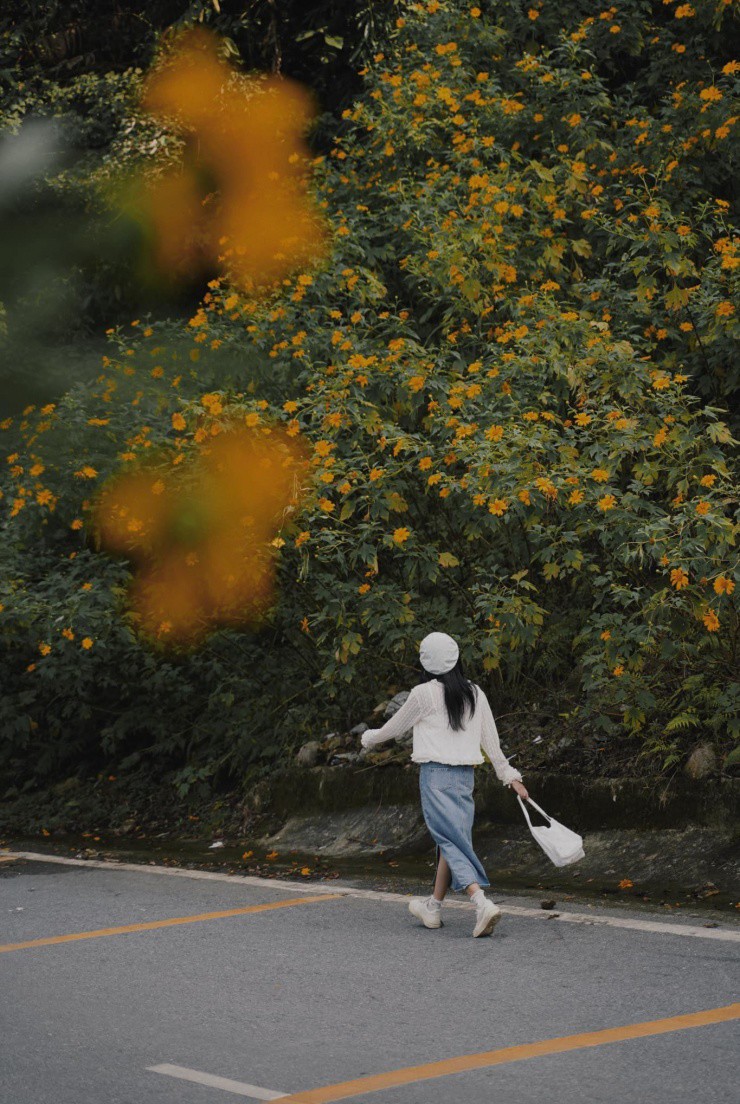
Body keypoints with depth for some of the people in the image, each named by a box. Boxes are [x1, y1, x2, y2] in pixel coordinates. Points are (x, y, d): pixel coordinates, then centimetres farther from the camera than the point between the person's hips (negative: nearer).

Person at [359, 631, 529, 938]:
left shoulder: (424, 694, -6)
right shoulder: (474, 693, 8)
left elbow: (394, 728, 7)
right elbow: (491, 739, 11)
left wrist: (368, 737, 26)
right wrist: (509, 775, 19)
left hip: (436, 774, -6)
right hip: (465, 775, 6)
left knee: (452, 842, -9)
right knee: (451, 840, 15)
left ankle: (482, 903, -26)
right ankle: (433, 907, 27)